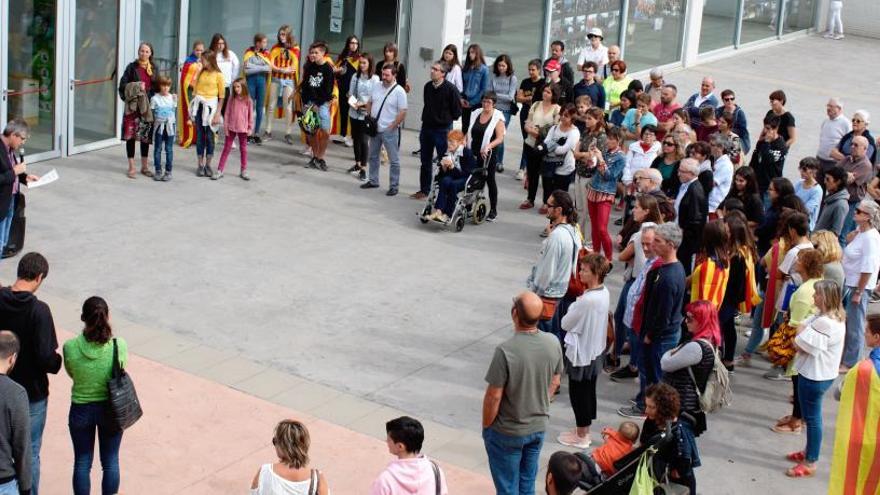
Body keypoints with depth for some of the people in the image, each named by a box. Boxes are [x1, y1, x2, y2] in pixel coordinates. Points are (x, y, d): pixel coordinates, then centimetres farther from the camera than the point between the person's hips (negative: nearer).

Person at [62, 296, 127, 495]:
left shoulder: (70, 347, -20)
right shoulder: (119, 345, -20)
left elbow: (72, 373, -2)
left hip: (81, 410, 0)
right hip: (110, 409, 0)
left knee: (82, 463, 18)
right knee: (110, 462, 17)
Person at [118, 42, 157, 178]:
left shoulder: (154, 68, 10)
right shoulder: (132, 67, 0)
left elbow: (157, 86, 12)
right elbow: (123, 85, -4)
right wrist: (136, 87, -18)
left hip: (148, 106, 3)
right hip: (133, 106, -3)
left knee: (146, 136, 9)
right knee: (131, 135, -3)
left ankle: (144, 166, 20)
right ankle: (131, 167, 4)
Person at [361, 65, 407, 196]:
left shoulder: (399, 91, -11)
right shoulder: (377, 87, 7)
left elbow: (403, 112, -14)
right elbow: (370, 103, 17)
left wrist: (392, 127, -15)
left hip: (389, 131, -6)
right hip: (375, 128, 6)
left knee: (394, 160, -1)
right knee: (373, 156, 17)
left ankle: (394, 186, 4)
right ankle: (373, 181, 30)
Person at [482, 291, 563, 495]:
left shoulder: (505, 350, -30)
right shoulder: (553, 343, -12)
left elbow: (494, 396, -22)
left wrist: (486, 426, -5)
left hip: (507, 432, -5)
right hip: (538, 428, 5)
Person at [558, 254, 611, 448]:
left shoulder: (587, 300, -30)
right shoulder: (604, 293, -2)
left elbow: (566, 324, -18)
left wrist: (572, 307, -5)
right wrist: (577, 307, -1)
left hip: (581, 355, -8)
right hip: (596, 351, 8)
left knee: (578, 394, 7)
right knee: (588, 392, 19)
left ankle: (581, 436, 20)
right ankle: (584, 431, 33)